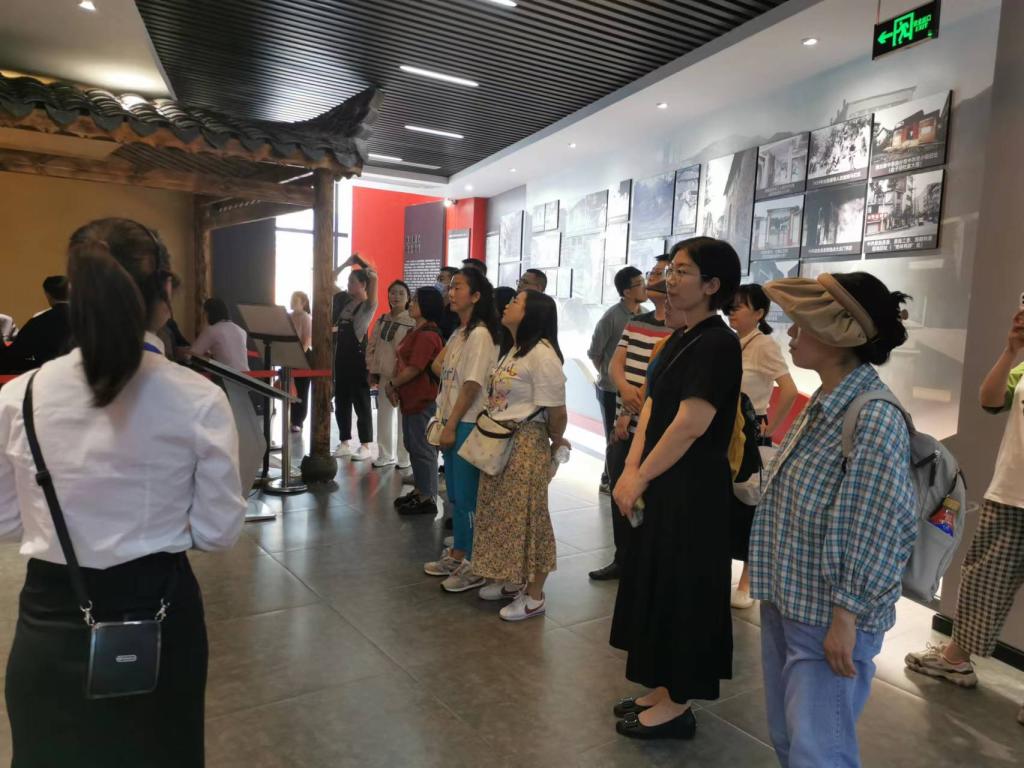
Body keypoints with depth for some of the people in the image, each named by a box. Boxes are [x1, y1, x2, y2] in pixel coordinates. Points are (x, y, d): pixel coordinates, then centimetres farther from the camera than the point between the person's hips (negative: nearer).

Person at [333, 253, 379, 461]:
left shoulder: (369, 305, -5)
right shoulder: (345, 303, 13)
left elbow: (374, 276, -19)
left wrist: (360, 261, -4)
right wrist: (346, 263, 14)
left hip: (358, 356, -7)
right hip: (341, 355, 7)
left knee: (361, 402, -1)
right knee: (341, 401, 10)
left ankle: (365, 446, 6)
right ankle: (344, 443, 19)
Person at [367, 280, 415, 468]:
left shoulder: (412, 322, -9)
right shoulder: (382, 320, 10)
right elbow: (371, 346, 14)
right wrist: (372, 371, 9)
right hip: (383, 375, 6)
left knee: (404, 417, 0)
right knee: (383, 416, 12)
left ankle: (404, 458, 9)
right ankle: (385, 455, 24)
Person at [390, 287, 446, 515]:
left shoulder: (427, 335, -18)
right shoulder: (416, 331, 13)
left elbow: (413, 369, -21)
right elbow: (402, 361, 14)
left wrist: (391, 384, -8)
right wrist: (395, 386, 0)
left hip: (422, 400, -10)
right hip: (410, 398, 10)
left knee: (423, 448, -2)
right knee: (413, 445, 17)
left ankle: (428, 499, 8)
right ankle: (419, 490, 29)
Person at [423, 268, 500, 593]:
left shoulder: (480, 334, -14)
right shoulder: (459, 334, 13)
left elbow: (472, 386, -17)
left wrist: (451, 425, -14)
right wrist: (444, 422, 10)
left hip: (468, 424, -9)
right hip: (452, 421, 9)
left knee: (466, 495, -2)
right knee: (455, 493, 16)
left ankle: (473, 566, 9)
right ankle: (457, 554, 28)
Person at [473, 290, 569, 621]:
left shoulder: (541, 353, -18)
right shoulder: (513, 350, 12)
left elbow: (556, 411, -18)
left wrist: (556, 443, -4)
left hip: (526, 445, -9)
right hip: (499, 443, 9)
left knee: (526, 516, 2)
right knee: (503, 515, 17)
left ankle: (534, 596, 17)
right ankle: (512, 580, 34)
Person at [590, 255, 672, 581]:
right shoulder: (636, 322, 12)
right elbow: (615, 363, 6)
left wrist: (631, 412, -12)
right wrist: (625, 388, -15)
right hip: (623, 426, 8)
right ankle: (622, 559, 31)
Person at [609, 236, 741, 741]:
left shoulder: (717, 344, -18)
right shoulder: (682, 339, 10)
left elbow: (689, 426, -23)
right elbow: (652, 406, 8)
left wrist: (640, 478, -14)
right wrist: (632, 469, -3)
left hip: (694, 489, -9)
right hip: (664, 484, 9)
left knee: (681, 590, 3)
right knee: (657, 584, 17)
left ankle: (678, 707, 21)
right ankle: (665, 691, 33)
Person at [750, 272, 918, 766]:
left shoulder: (874, 418, -22)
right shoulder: (822, 405, 6)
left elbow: (882, 532, -22)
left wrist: (846, 618, -18)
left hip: (828, 619, -9)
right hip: (785, 603, 9)